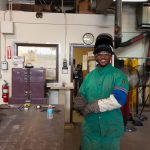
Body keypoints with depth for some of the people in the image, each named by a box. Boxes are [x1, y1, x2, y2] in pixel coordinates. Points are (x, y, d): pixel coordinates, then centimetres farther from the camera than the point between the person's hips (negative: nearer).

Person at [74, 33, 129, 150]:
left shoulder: (119, 75, -8)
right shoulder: (89, 76, 6)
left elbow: (118, 100, -22)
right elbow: (81, 98, 8)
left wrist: (90, 107, -18)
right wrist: (80, 105, -17)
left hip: (111, 128, -3)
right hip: (90, 127, 4)